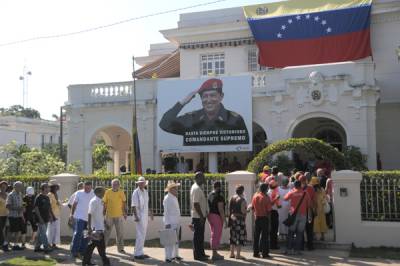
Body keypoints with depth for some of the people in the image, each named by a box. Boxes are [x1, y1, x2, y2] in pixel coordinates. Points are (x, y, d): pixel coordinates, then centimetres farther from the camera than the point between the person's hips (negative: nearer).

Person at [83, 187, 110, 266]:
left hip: (100, 227, 9)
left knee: (92, 245, 13)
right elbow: (90, 214, -18)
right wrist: (89, 227, -21)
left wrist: (105, 223, 23)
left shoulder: (101, 201, 11)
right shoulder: (94, 201, -15)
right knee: (101, 245, -2)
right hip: (96, 227, -9)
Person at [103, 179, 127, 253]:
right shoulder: (108, 192, -3)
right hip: (109, 216, -1)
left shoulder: (121, 192, 0)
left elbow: (124, 203, 7)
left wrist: (125, 213, 4)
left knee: (120, 233, 7)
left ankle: (120, 248, 18)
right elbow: (104, 203, 1)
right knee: (107, 232, 5)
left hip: (119, 216, 1)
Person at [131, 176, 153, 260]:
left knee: (143, 235, 12)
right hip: (139, 215, -8)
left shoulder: (146, 192, 12)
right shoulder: (136, 192, -11)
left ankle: (140, 252, 19)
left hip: (145, 215, 8)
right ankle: (137, 254, -2)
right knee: (140, 235, -8)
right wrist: (136, 216, -22)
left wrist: (150, 212, 22)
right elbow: (133, 205, -16)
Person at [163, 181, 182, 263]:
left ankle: (175, 255, 24)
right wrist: (167, 223, -18)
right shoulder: (167, 198, -11)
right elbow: (166, 212, -15)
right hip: (170, 222, -9)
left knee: (176, 240, 14)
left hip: (176, 222, 9)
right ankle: (168, 257, -5)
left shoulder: (175, 198, 16)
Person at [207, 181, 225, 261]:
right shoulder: (219, 196, -15)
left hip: (210, 215, 9)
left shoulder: (210, 195, 11)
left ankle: (214, 253, 24)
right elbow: (220, 209, -19)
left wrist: (209, 216, 19)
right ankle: (215, 254, -2)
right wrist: (224, 219, -15)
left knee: (213, 235, 16)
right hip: (217, 216, -9)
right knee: (217, 236, -4)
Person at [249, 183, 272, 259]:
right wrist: (268, 216, 6)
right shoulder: (266, 198, -15)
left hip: (257, 218, 4)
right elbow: (269, 210, -13)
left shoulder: (255, 196, -1)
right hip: (264, 218, -4)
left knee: (256, 235, 10)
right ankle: (265, 253, 4)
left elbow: (252, 207, 6)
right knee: (264, 236, 2)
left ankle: (255, 252, 14)